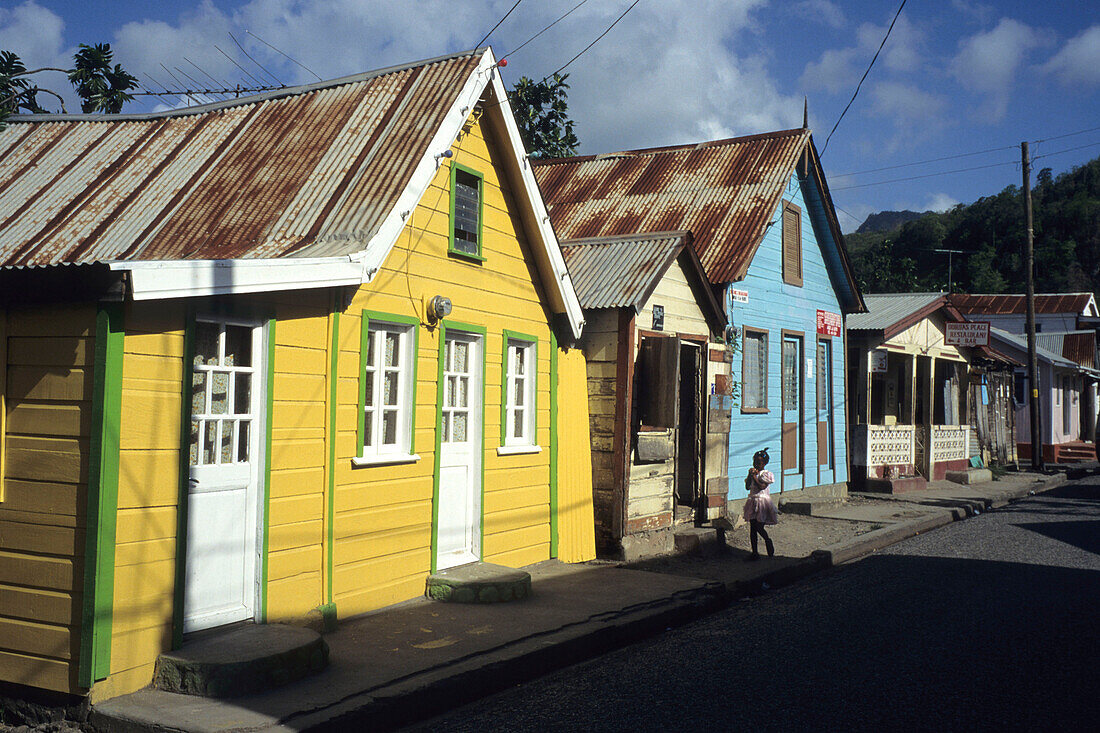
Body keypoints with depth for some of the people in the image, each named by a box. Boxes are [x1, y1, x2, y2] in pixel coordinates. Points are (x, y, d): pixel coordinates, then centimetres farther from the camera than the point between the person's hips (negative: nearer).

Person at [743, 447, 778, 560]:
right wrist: (750, 475, -4)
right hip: (753, 501, 6)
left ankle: (768, 542, 20)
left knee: (759, 527, -9)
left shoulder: (766, 474, -3)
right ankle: (754, 553, 7)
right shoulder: (753, 473, 14)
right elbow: (747, 487, 6)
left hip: (762, 501, -6)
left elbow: (762, 486, -16)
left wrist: (754, 476, -13)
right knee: (752, 528, 3)